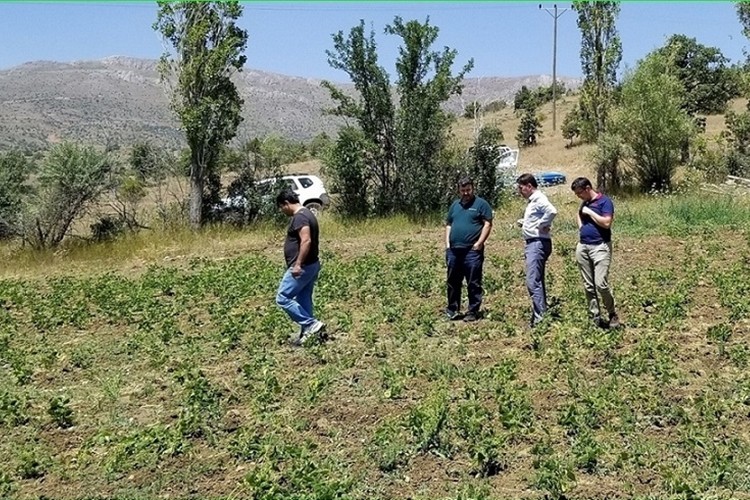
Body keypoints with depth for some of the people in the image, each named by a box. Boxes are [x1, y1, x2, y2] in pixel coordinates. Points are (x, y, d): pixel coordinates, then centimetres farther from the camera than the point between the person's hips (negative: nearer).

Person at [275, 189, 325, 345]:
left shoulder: (299, 217, -17)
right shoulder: (307, 214, 16)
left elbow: (306, 241, -28)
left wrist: (298, 264, -27)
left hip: (302, 268, -11)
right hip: (311, 265, 11)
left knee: (282, 298, -5)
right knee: (303, 300, 14)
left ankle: (312, 324, -6)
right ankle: (307, 333, 19)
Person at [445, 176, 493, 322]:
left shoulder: (481, 204, 0)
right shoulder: (455, 205, 17)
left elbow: (487, 224, -5)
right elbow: (448, 225, 21)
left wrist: (479, 242, -13)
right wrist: (447, 243, 9)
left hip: (472, 251, -6)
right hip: (453, 250, 6)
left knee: (473, 284, -1)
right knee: (453, 282, 11)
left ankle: (473, 312, 6)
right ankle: (452, 310, 21)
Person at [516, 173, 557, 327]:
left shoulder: (539, 198, -13)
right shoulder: (532, 200, 18)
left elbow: (552, 211, -31)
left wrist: (541, 225, -20)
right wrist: (524, 222, 11)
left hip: (538, 244, -11)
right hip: (532, 244, 11)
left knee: (533, 282, -15)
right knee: (537, 281, 14)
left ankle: (540, 317, -15)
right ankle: (541, 315, 21)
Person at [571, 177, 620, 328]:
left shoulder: (605, 201, -8)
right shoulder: (584, 203, 13)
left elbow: (607, 223, -19)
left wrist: (590, 212, -12)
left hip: (600, 247, -7)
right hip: (583, 247, 7)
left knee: (601, 284, -14)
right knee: (588, 286, 7)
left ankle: (612, 314, 6)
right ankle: (595, 317, 15)